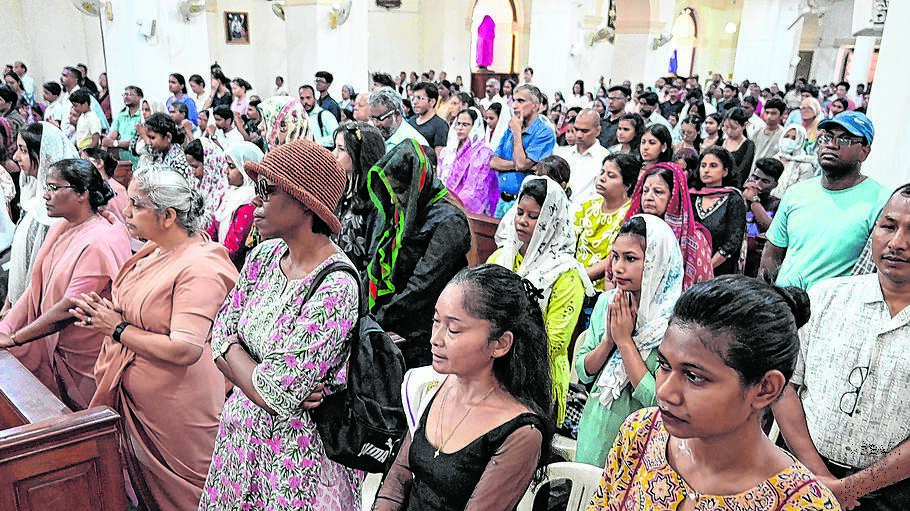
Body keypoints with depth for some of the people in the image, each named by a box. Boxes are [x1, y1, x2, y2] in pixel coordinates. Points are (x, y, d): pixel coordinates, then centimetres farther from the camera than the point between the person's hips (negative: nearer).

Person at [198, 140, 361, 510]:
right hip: (241, 433, 7)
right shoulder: (264, 256, -3)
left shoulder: (336, 288, -27)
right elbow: (220, 333, 0)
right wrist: (257, 378, -16)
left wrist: (231, 349, -9)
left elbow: (273, 395, -25)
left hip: (295, 448, -6)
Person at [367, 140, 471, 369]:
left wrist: (376, 322, -15)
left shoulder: (448, 223, -14)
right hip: (387, 334, 7)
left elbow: (421, 288, -19)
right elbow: (373, 269, 13)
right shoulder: (395, 213, 11)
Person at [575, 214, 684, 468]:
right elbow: (583, 373, -1)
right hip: (595, 431, 5)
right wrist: (609, 339, -17)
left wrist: (625, 340, -22)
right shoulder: (607, 302, -4)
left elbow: (657, 399, -22)